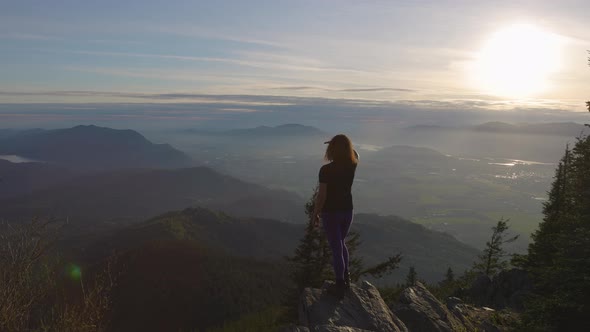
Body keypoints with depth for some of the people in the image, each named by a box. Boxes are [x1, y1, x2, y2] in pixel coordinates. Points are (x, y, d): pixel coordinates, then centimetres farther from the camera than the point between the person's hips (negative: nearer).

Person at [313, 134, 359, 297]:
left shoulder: (326, 170, -21)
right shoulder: (352, 166, -7)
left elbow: (321, 195, -17)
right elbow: (355, 154, 18)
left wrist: (315, 214, -5)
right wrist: (344, 143, 12)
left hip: (331, 212, -5)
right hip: (347, 210, 5)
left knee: (336, 248, 6)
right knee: (341, 243, 25)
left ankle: (340, 285, 16)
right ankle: (346, 277, 35)